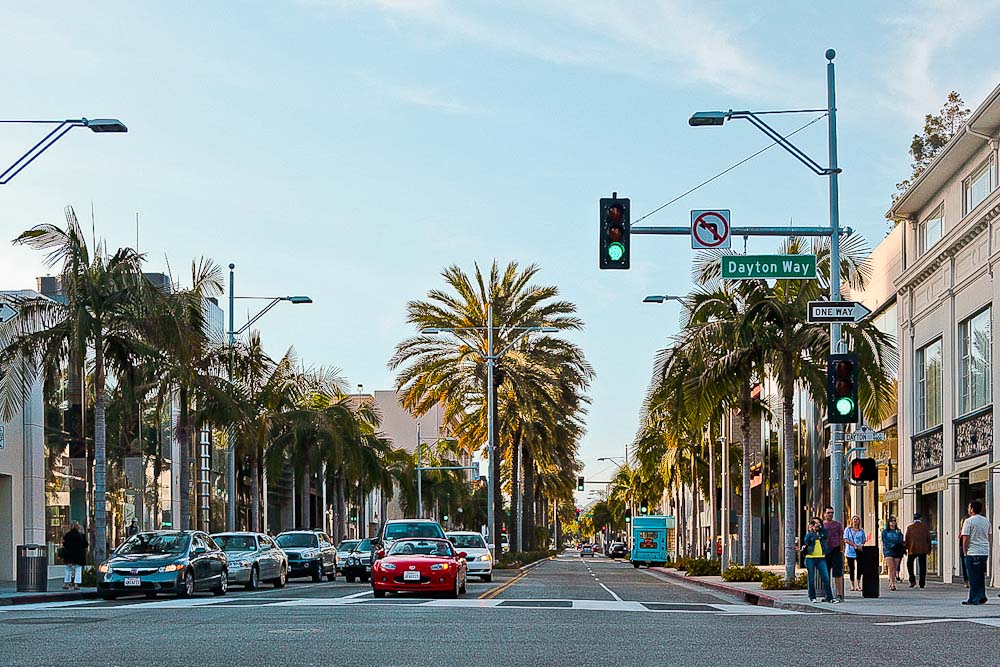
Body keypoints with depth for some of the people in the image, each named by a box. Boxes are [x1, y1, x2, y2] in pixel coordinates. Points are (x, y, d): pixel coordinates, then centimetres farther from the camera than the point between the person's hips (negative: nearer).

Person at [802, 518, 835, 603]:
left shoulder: (822, 532, 10)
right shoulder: (809, 533, 5)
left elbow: (826, 535, -13)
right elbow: (806, 541, -13)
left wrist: (820, 525, -8)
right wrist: (810, 531, -9)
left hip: (821, 558, 1)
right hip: (810, 558, -1)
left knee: (826, 578, -6)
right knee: (811, 579, 4)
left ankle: (830, 597, -4)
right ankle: (812, 597, 14)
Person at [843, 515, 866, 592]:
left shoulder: (861, 531, 12)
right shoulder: (848, 530, 8)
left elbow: (864, 541, 13)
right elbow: (845, 540, -1)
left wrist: (861, 545, -8)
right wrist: (854, 545, -13)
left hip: (859, 552, 0)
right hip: (850, 551, 0)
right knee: (851, 568, 1)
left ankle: (858, 584, -8)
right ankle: (852, 585, 9)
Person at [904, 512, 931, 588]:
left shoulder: (909, 527, -2)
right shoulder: (924, 526, 1)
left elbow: (906, 539, -1)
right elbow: (928, 538, 4)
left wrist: (905, 548, 8)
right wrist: (929, 549, 12)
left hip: (912, 550, -1)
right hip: (923, 550, 1)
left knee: (910, 564, 15)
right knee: (922, 567, 6)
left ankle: (912, 580, 1)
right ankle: (922, 583, 4)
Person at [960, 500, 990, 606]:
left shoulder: (969, 521, -9)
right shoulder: (986, 521, 11)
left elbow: (965, 538, -11)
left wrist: (965, 552, -1)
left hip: (973, 553, -6)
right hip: (985, 552, 6)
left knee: (973, 577, -2)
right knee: (981, 576, 14)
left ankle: (974, 599, -1)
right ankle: (982, 597, 15)